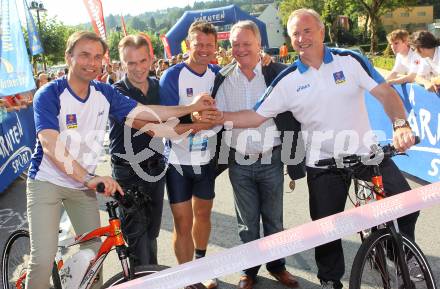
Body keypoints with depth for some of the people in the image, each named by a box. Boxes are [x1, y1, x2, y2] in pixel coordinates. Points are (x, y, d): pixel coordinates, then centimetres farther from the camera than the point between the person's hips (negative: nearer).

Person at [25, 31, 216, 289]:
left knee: (94, 251, 5)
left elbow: (143, 111, 2)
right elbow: (50, 145, -29)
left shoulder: (104, 92, -2)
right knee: (43, 259, -12)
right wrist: (89, 177, -40)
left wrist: (192, 107, -2)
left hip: (83, 183, 5)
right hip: (47, 181, -5)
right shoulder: (49, 94, -18)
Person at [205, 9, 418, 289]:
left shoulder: (350, 60, -6)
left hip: (367, 153, 0)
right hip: (324, 164, 0)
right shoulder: (287, 80, -4)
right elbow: (257, 116, -3)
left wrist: (401, 124, -28)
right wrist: (222, 117, -17)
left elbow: (386, 93, -10)